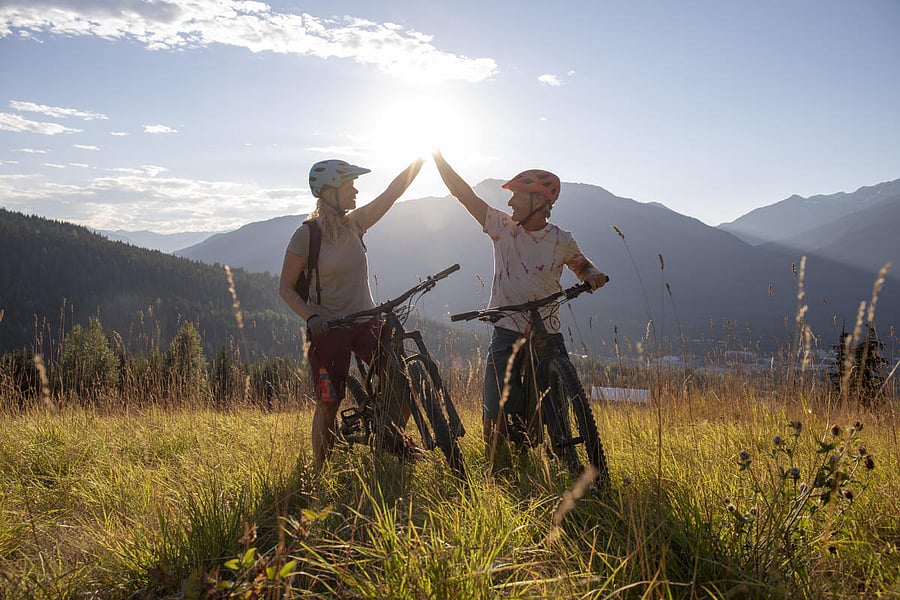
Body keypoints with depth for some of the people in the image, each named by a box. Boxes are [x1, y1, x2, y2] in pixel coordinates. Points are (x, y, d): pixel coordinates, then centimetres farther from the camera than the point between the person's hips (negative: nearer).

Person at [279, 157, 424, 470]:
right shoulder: (306, 234, -11)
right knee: (328, 404, 0)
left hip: (366, 321, 5)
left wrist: (421, 158, -4)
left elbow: (393, 192, 1)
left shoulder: (355, 222, 3)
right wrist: (311, 317, -21)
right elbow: (285, 287, -7)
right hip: (327, 328, -4)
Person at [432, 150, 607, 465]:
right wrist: (438, 156, -8)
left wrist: (594, 275, -6)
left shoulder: (562, 240, -1)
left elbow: (582, 266, 17)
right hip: (506, 335, 1)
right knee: (495, 415, 0)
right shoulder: (502, 225, 0)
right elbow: (464, 193, -3)